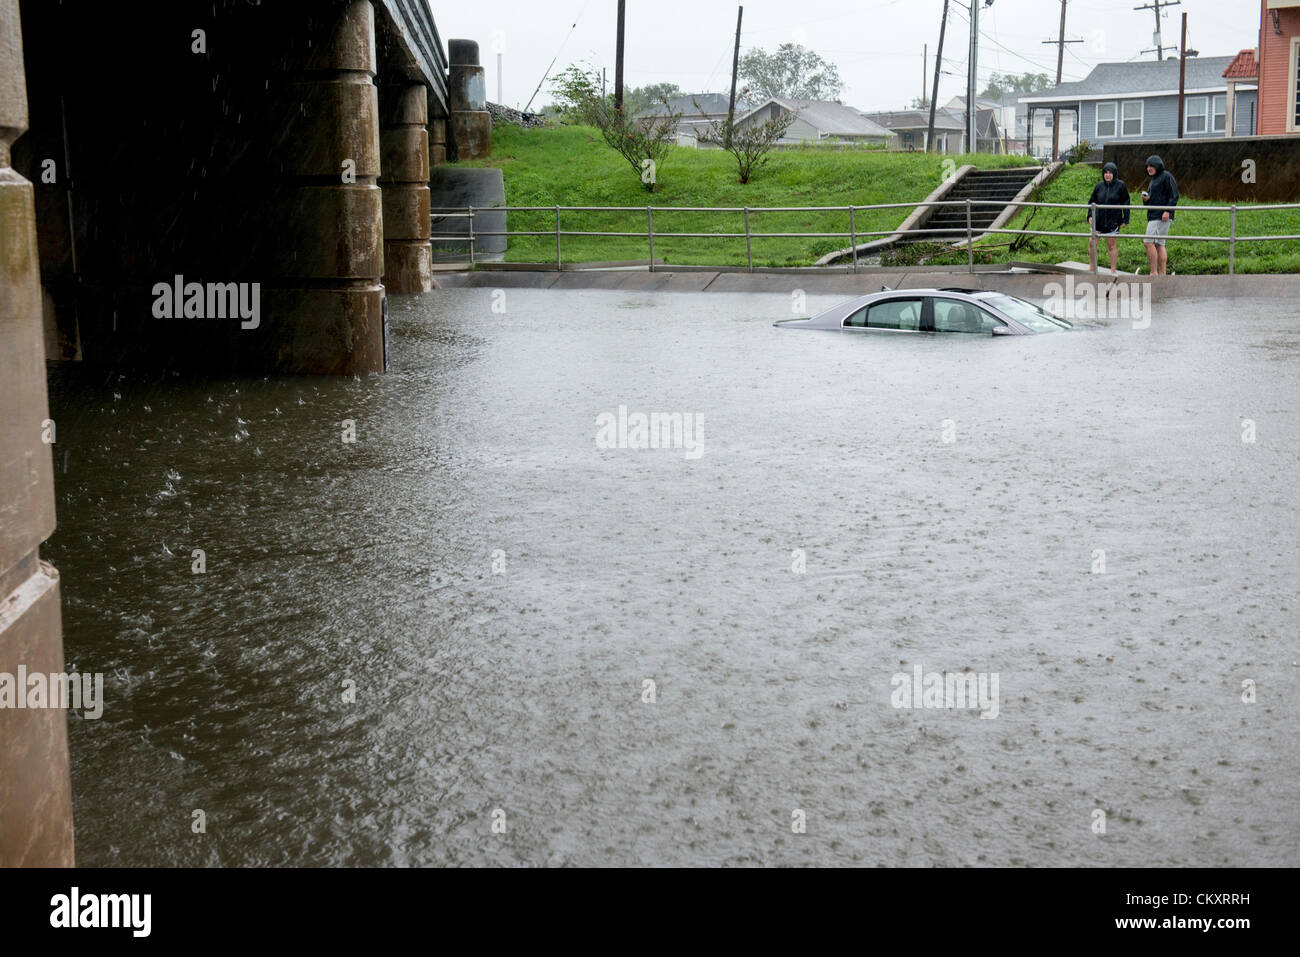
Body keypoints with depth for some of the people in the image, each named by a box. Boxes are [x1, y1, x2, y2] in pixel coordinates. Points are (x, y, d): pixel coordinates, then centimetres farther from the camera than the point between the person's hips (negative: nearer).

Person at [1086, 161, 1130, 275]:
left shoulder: (1120, 186, -4)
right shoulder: (1099, 186, 4)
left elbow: (1126, 203, -1)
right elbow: (1092, 201, 11)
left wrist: (1125, 219, -5)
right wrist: (1090, 215, -1)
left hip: (1113, 221, -3)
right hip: (1098, 221, 3)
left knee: (1112, 246, 3)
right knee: (1092, 243, 1)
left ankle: (1113, 270, 12)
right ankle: (1092, 267, 15)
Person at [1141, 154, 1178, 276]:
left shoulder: (1166, 176, -5)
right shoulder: (1153, 180, 23)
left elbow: (1174, 195, -13)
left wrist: (1167, 211, -22)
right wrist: (1146, 199, 6)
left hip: (1162, 217, -10)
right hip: (1153, 216, 10)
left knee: (1149, 242, -16)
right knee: (1159, 244, 6)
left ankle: (1153, 273, -16)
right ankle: (1162, 273, 6)